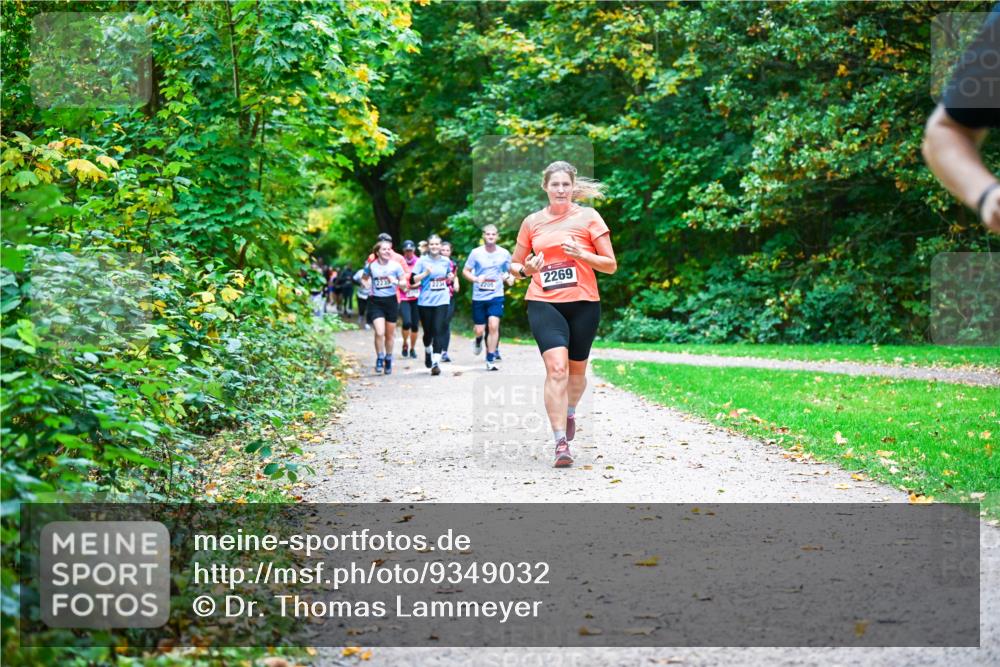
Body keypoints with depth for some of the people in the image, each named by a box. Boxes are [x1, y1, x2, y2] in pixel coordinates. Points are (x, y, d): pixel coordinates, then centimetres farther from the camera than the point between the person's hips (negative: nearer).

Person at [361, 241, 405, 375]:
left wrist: (396, 282, -18)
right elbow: (364, 279, 17)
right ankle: (380, 359, 3)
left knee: (390, 334, 10)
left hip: (391, 300, 1)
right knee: (379, 332, -16)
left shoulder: (395, 266, -2)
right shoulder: (371, 266, -1)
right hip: (376, 302, -1)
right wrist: (367, 285, -3)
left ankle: (388, 360, 29)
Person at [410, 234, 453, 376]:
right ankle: (428, 351, 41)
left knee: (439, 331, -11)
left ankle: (435, 363, -14)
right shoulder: (422, 261, -2)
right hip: (425, 301, -1)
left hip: (442, 301, 1)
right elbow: (412, 279, -6)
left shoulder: (446, 261, 8)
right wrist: (426, 273, -18)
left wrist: (450, 277, 2)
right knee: (428, 331, 8)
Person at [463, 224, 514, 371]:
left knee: (493, 326, -15)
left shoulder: (504, 253, 2)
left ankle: (490, 360, -7)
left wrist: (510, 278, -8)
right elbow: (465, 271, 5)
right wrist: (475, 279, -15)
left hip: (496, 296, 0)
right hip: (479, 297, 0)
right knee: (479, 330, 2)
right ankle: (478, 340, 42)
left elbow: (510, 271, 16)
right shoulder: (476, 253, -2)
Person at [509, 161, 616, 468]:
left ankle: (569, 413, 47)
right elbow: (515, 264, 17)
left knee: (576, 368, 14)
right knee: (556, 368, -17)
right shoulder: (533, 222, 8)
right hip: (543, 303, 0)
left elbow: (611, 265, 1)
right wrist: (525, 269, -6)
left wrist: (582, 254, -16)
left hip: (584, 303, 1)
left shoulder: (588, 217, 2)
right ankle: (560, 442, -17)